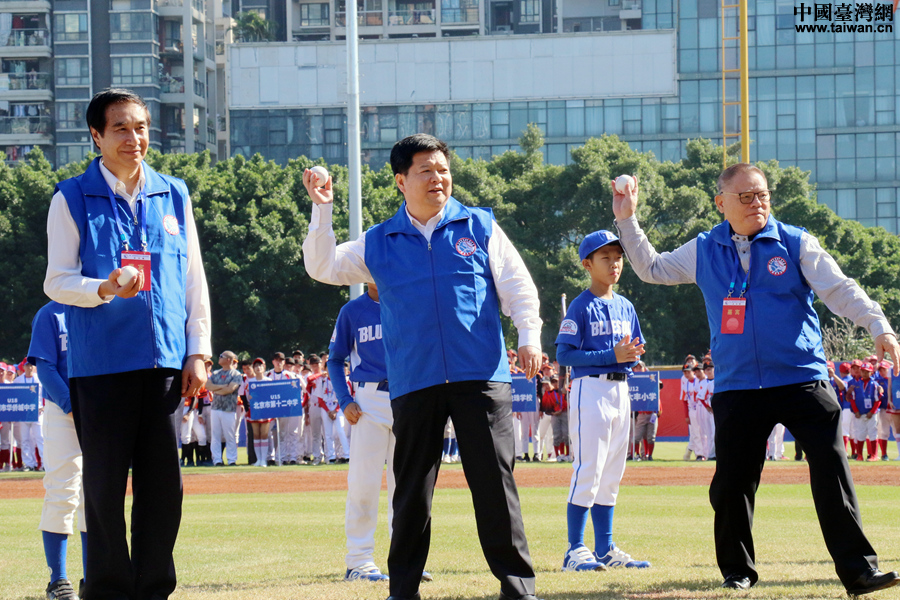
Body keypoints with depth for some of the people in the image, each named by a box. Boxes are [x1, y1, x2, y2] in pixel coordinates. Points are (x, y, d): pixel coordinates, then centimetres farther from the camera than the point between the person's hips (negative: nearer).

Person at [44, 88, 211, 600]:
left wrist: (197, 352, 7)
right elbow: (57, 282, -2)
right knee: (105, 485, -1)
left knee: (164, 483, 4)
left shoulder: (174, 195, 11)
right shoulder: (73, 199, 1)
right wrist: (104, 289, -22)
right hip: (101, 364, -3)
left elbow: (194, 279, 13)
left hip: (164, 363, 3)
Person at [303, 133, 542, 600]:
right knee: (412, 490, 4)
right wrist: (322, 210, 1)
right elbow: (322, 267, 12)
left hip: (481, 377, -1)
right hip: (413, 383, 1)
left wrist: (529, 336, -7)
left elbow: (517, 286, 7)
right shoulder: (378, 243, 12)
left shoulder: (480, 228, 9)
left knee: (495, 482, -4)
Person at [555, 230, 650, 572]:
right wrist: (612, 355, -19)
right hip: (591, 387, -7)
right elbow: (564, 355, -13)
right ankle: (575, 550, -10)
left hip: (621, 389, 8)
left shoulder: (626, 307, 15)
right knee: (588, 470, -11)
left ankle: (605, 549, 14)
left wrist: (632, 355, -5)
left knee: (612, 474, 9)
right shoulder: (581, 306, -7)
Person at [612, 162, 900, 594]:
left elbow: (839, 290, -3)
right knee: (731, 484, 3)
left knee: (832, 473, -11)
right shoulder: (704, 251, 10)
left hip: (802, 381, -2)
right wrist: (627, 222, 15)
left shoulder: (795, 243, 2)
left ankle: (858, 570, -11)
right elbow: (652, 269, 23)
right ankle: (737, 570, 22)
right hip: (737, 388, 2)